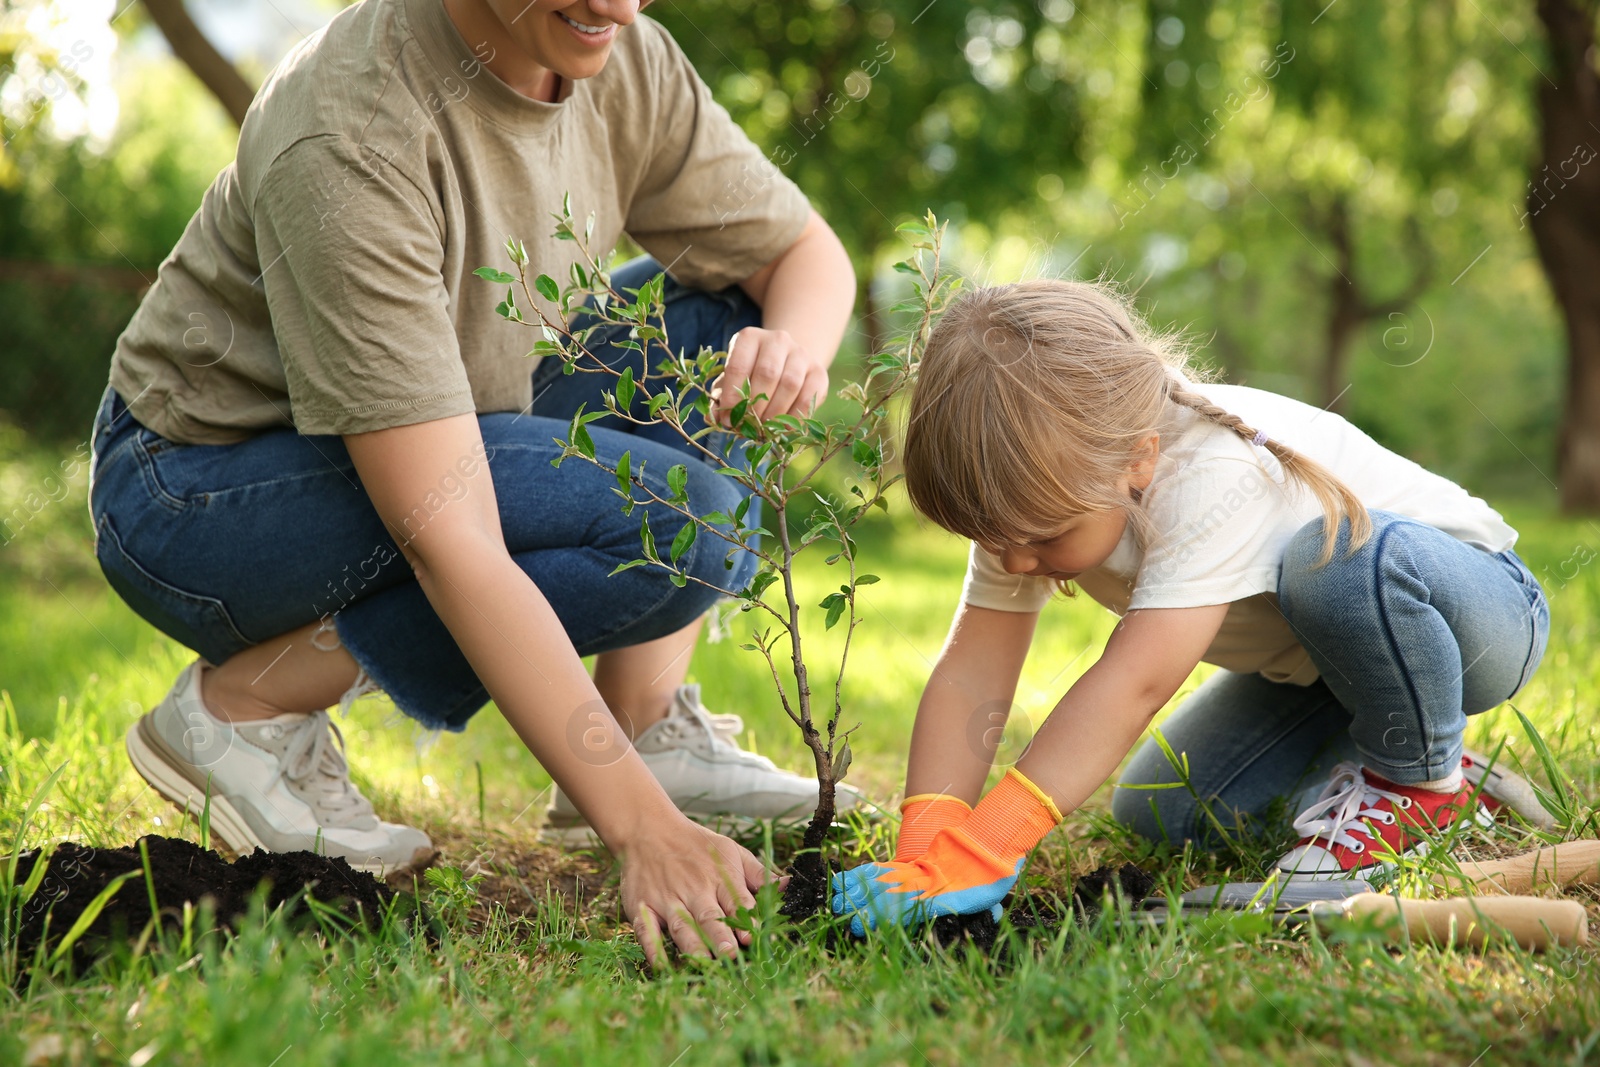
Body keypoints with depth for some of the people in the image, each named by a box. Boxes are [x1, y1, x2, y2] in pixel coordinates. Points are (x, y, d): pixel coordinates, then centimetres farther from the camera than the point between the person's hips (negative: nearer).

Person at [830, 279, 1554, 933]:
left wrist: (981, 851, -53)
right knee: (1158, 814, -8)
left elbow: (1133, 684, -48)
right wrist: (924, 852, -37)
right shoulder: (1038, 485, -18)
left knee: (1351, 558, -40)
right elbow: (971, 676, -23)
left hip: (1483, 606, -7)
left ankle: (1422, 778, -12)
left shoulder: (1213, 479, -40)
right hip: (1314, 663, 7)